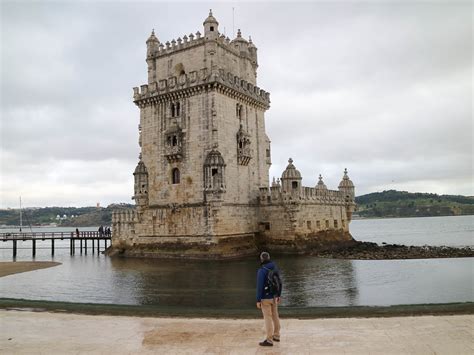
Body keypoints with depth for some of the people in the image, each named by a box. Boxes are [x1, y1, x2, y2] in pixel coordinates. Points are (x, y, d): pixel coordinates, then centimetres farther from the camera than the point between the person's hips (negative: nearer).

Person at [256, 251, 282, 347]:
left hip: (265, 298, -7)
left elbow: (259, 286, -23)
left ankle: (269, 340, 5)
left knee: (268, 318, -1)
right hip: (274, 296, 8)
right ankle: (276, 336, 31)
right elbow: (279, 283, 9)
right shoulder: (275, 268, 2)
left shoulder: (261, 271, -22)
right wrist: (279, 295, 20)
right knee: (275, 316, 19)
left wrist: (258, 301, -18)